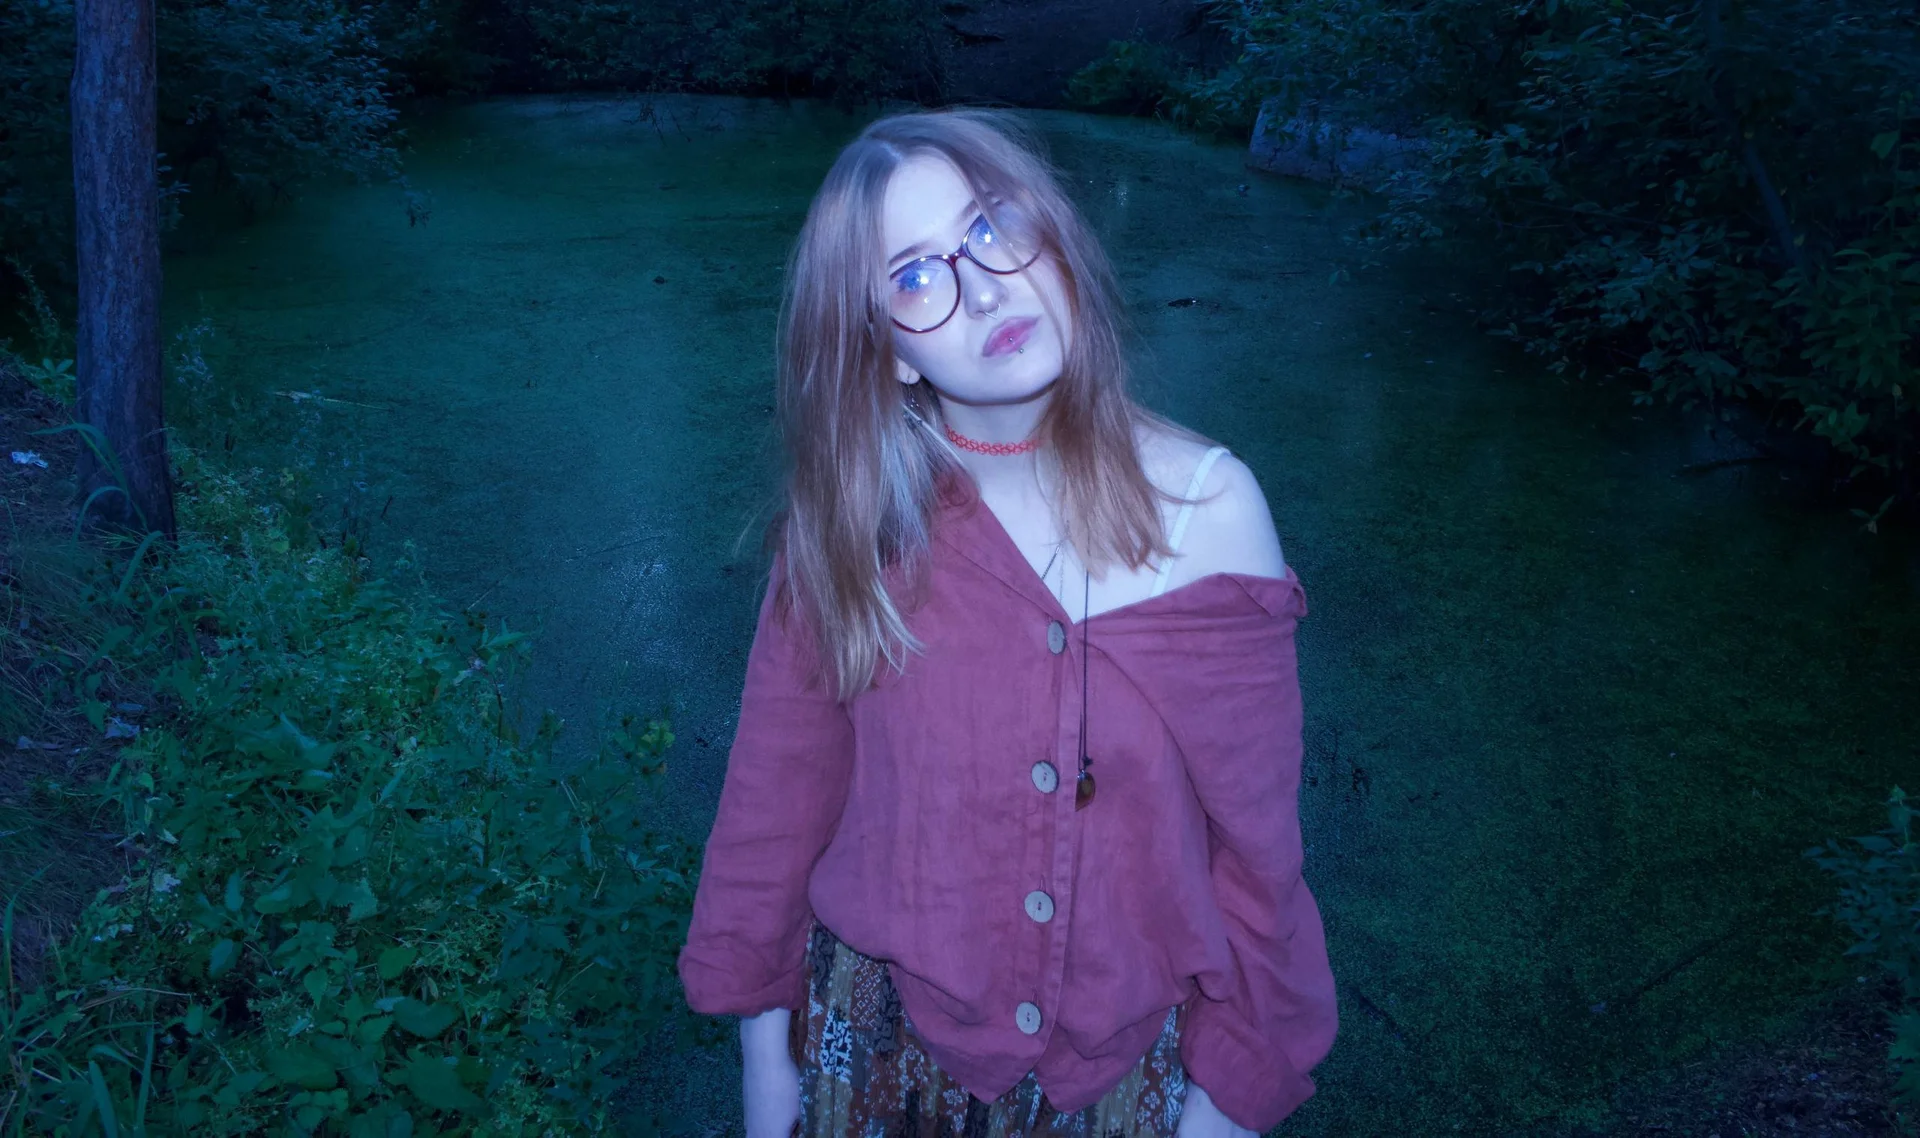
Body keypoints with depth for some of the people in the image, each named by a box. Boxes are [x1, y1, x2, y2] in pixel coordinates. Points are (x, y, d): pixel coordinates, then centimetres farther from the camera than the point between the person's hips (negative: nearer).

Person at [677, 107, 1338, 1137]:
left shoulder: (1207, 508, -17)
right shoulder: (851, 518, -15)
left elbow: (1253, 836, -9)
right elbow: (781, 787, -5)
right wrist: (763, 1042, 2)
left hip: (1125, 1052, 0)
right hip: (884, 1038, 1)